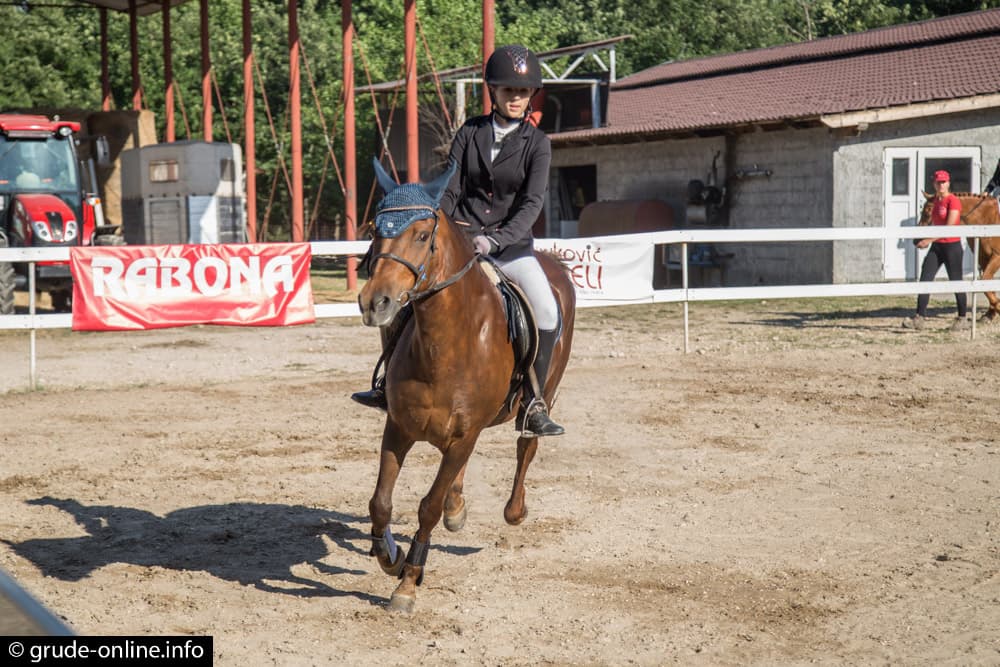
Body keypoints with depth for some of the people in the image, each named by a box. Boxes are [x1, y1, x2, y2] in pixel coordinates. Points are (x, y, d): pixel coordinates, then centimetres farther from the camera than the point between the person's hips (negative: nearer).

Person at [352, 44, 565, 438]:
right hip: (461, 237, 2)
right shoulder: (470, 133, 4)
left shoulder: (537, 143, -3)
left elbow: (532, 203, -13)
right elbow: (450, 190, 2)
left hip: (511, 244, -2)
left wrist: (494, 240, -26)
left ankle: (534, 405, -12)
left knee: (548, 311, -23)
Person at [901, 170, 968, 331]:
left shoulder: (953, 201, -12)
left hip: (952, 246, -7)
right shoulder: (935, 201, 11)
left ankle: (962, 319, 17)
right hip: (936, 247, 7)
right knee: (924, 280, -3)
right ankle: (920, 318, -3)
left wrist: (929, 240, -20)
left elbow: (949, 227, -18)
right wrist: (923, 237, 9)